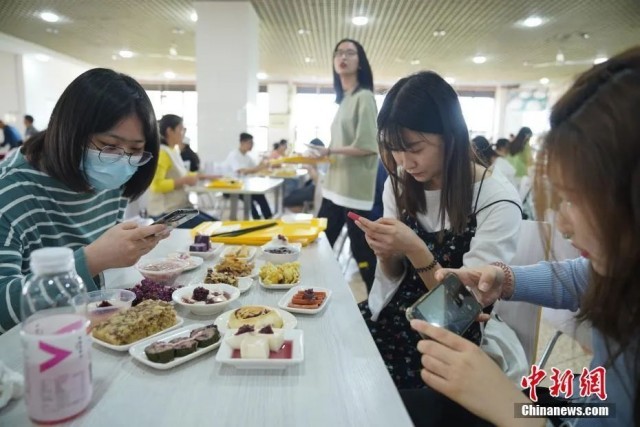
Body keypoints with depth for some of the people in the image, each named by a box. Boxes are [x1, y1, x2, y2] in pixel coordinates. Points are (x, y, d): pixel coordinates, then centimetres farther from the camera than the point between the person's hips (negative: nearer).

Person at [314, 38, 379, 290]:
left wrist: (331, 150, -12)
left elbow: (368, 146, -17)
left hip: (355, 188, -9)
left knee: (361, 250, -2)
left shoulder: (364, 97, -9)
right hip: (335, 186, 9)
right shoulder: (343, 99, 14)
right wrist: (322, 155, 8)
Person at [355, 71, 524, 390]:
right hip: (392, 318, 5)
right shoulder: (399, 185, 0)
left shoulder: (497, 200, -17)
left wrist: (415, 250, -28)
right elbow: (393, 275, 6)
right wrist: (387, 253, -16)